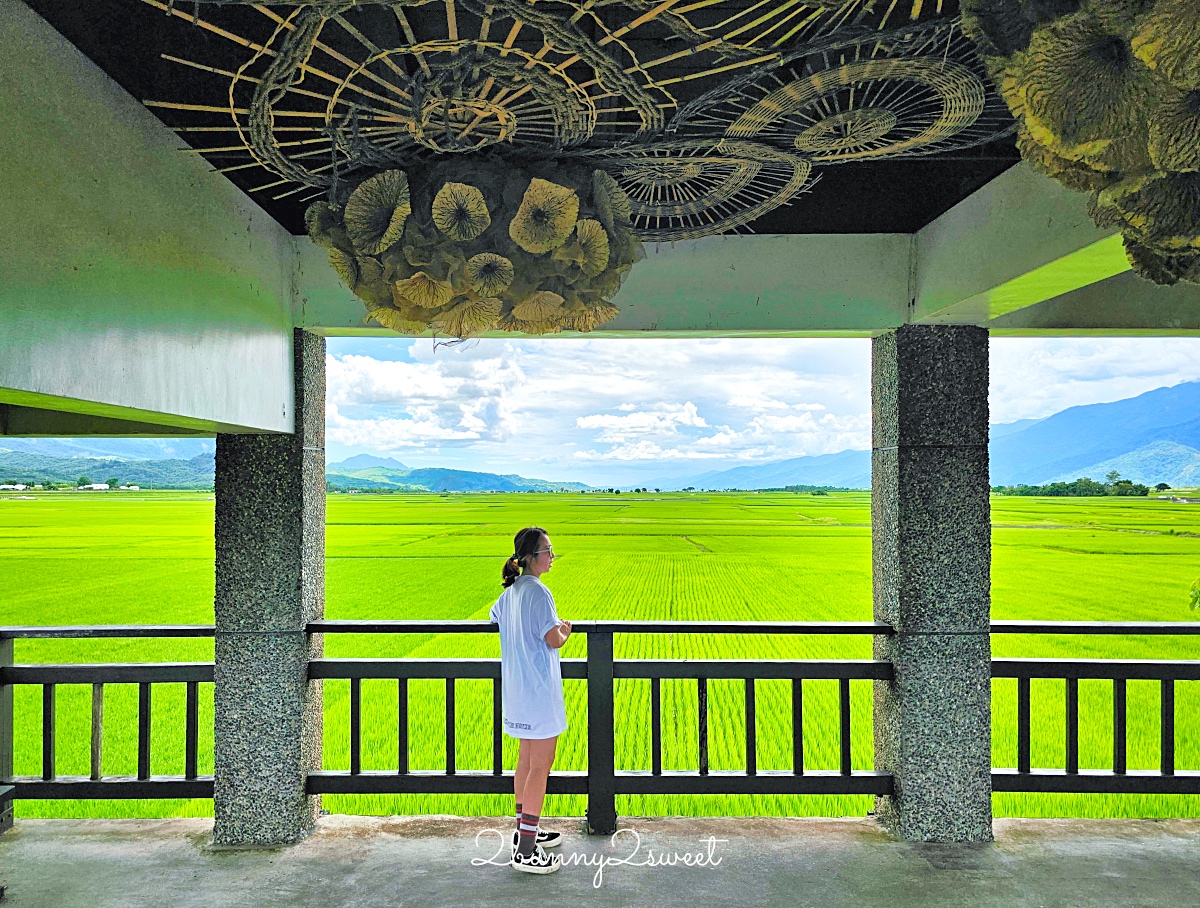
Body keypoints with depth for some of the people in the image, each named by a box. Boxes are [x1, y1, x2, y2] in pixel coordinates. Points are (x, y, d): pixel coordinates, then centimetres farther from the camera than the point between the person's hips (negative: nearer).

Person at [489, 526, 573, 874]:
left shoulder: (511, 591, 8)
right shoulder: (538, 591, -20)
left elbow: (494, 616, 28)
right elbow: (553, 640, -21)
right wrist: (565, 630, 1)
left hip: (517, 689, 10)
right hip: (539, 690, -10)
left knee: (526, 759, 19)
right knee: (541, 765, -3)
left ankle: (525, 831, 32)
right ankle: (526, 851, 3)